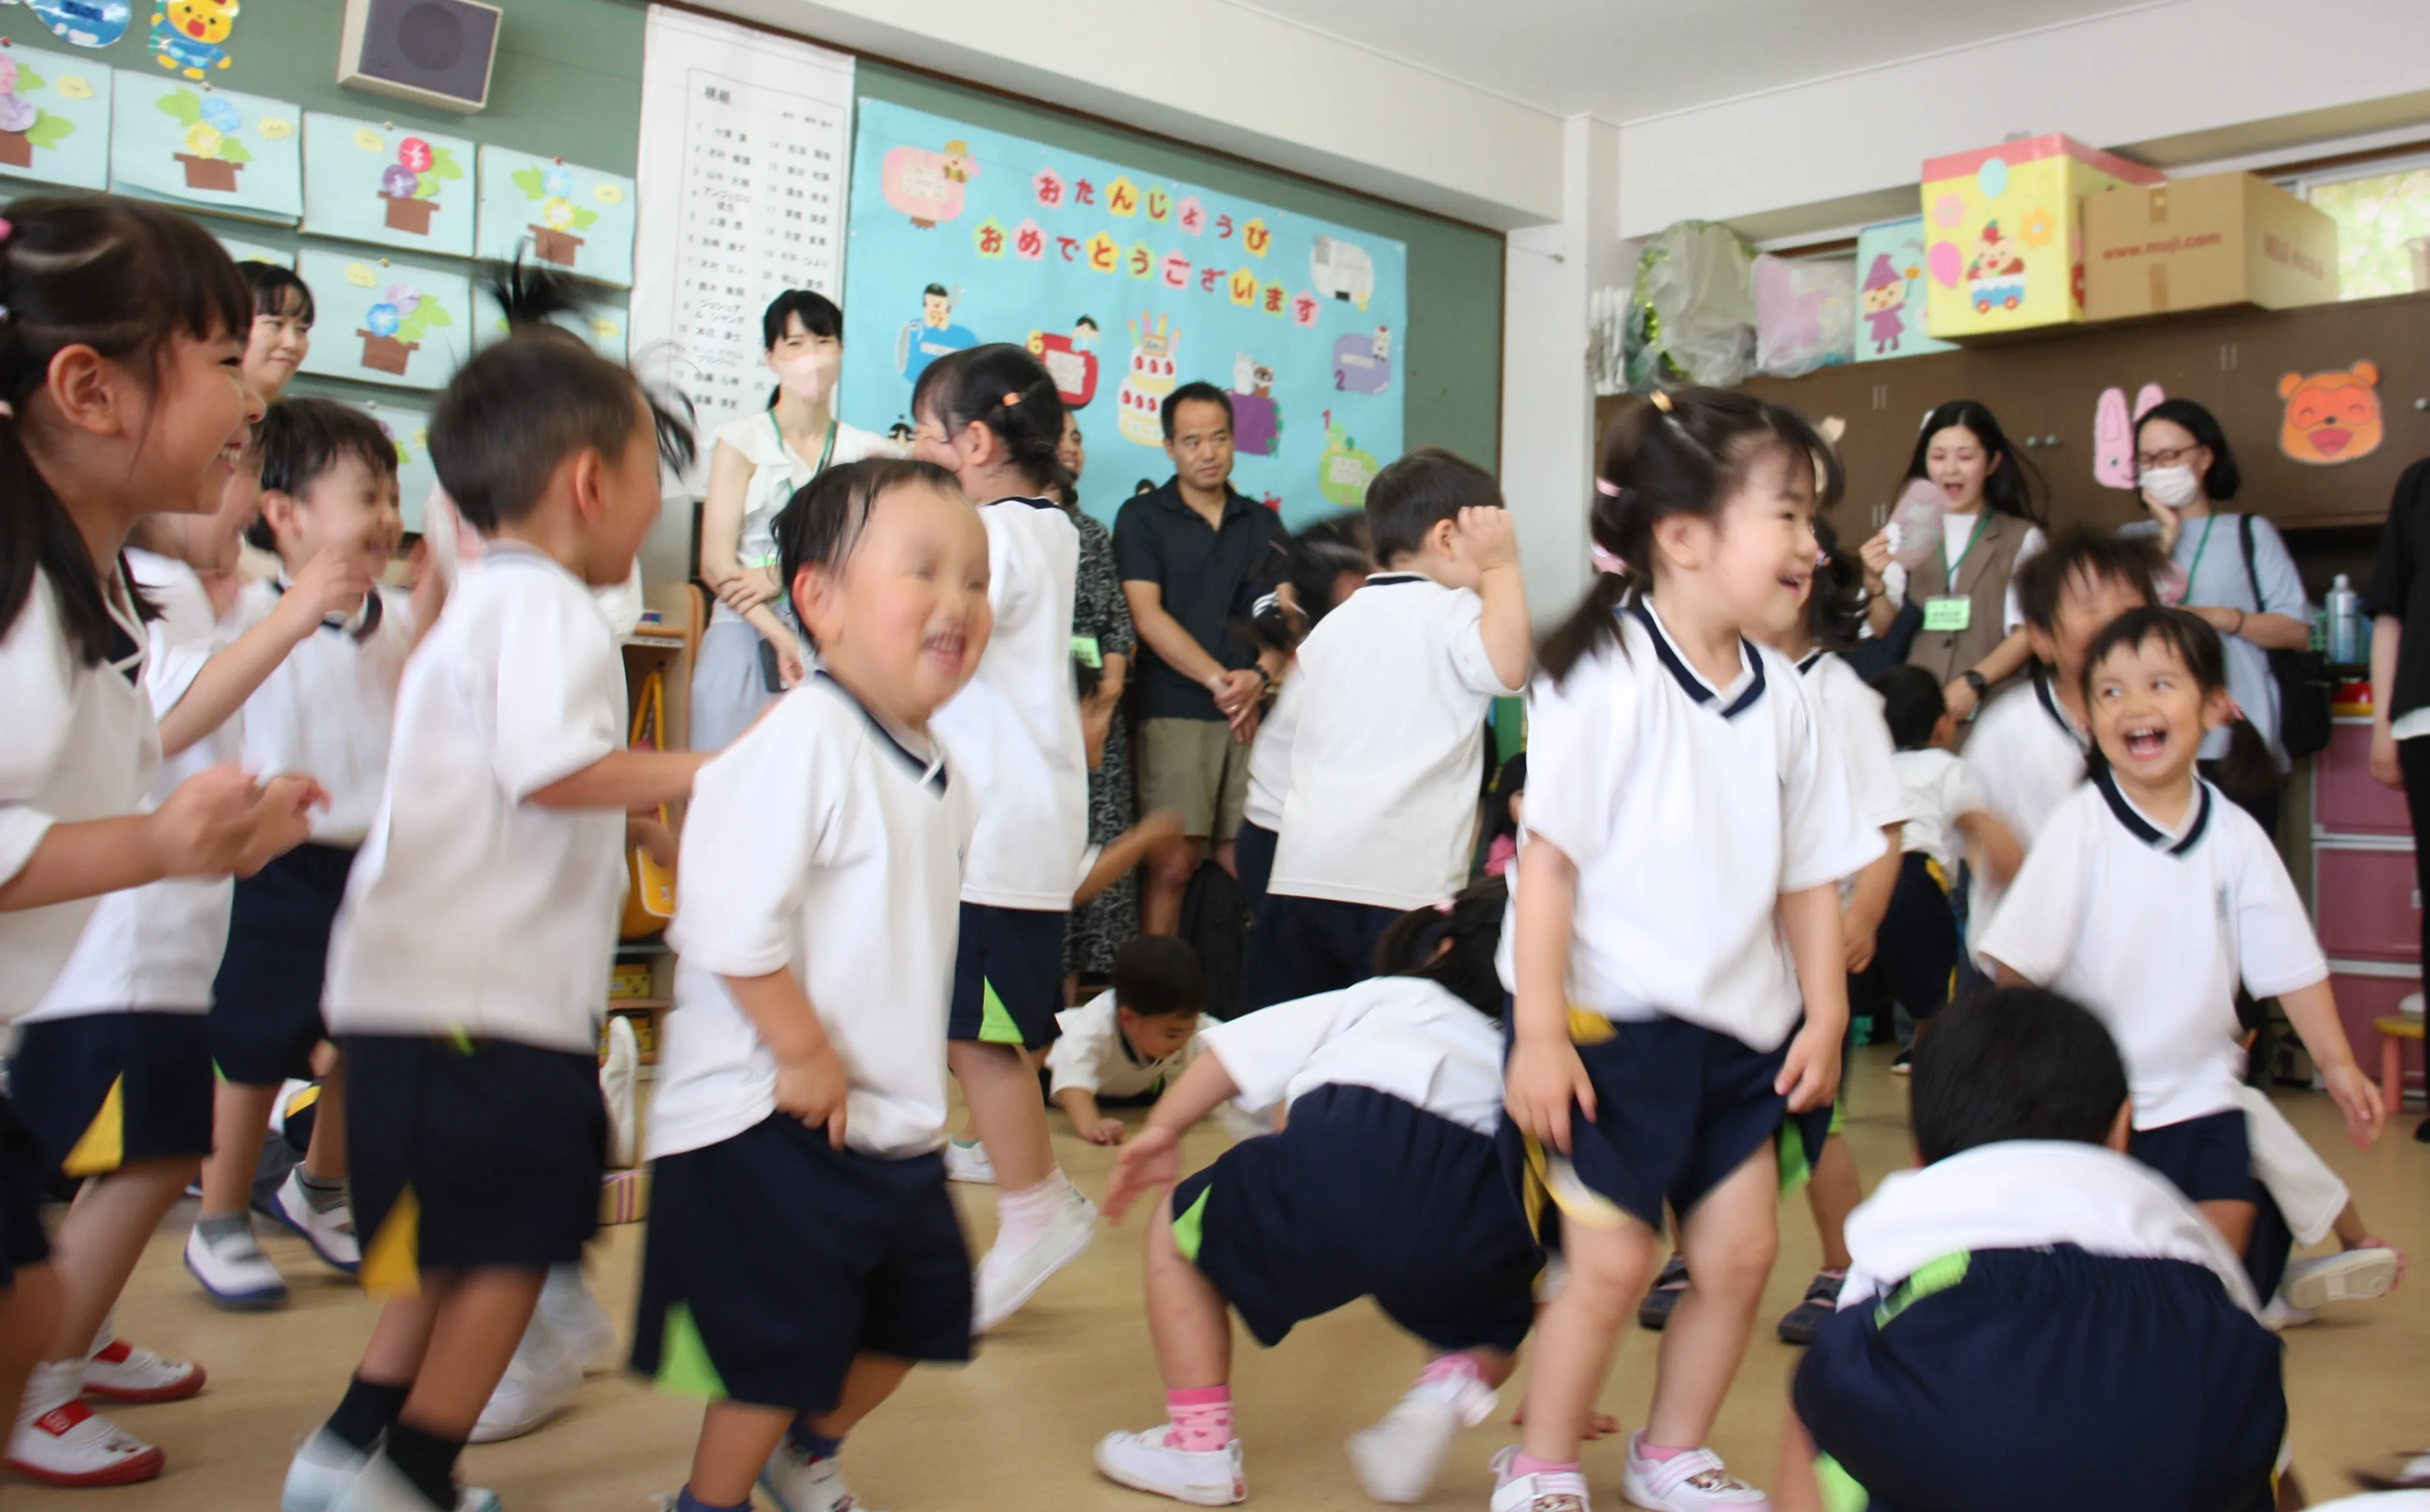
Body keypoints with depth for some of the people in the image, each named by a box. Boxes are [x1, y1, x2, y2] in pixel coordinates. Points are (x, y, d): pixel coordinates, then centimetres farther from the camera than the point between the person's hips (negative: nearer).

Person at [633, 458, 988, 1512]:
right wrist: (805, 1055, -20)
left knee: (920, 1308, 19)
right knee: (776, 1346, 3)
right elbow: (730, 921, -27)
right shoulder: (803, 742, -22)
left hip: (895, 1118, 9)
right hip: (774, 1123, -9)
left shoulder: (940, 770, 7)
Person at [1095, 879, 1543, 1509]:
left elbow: (1245, 1043, 26)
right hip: (1482, 1229, 3)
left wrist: (1161, 1130, 34)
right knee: (1495, 1321, 38)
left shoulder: (1384, 998, 35)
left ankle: (1199, 1446, 18)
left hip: (1343, 1155, -3)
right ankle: (1453, 1385, 6)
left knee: (1180, 1226, 25)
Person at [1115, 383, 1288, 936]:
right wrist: (1220, 681, -13)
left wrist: (1261, 675, -10)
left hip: (1252, 714, 3)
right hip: (1174, 713, -3)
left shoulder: (1263, 524, 17)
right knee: (1172, 865, -9)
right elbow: (1148, 618, -4)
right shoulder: (1142, 517, 6)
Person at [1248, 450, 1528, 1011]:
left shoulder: (1336, 623, 21)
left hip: (1300, 875, 7)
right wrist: (1502, 567, -8)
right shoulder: (1447, 612, -2)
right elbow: (1507, 667, -19)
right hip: (1400, 887, -6)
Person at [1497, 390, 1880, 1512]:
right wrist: (1538, 1033, -18)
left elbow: (1809, 874, 10)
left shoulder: (1783, 697, 4)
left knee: (1739, 1253, 10)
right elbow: (1547, 858, -16)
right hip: (1611, 1028, -6)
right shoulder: (1603, 677, -15)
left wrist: (1823, 1016, 5)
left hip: (1743, 1032, 6)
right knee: (1610, 1264, -1)